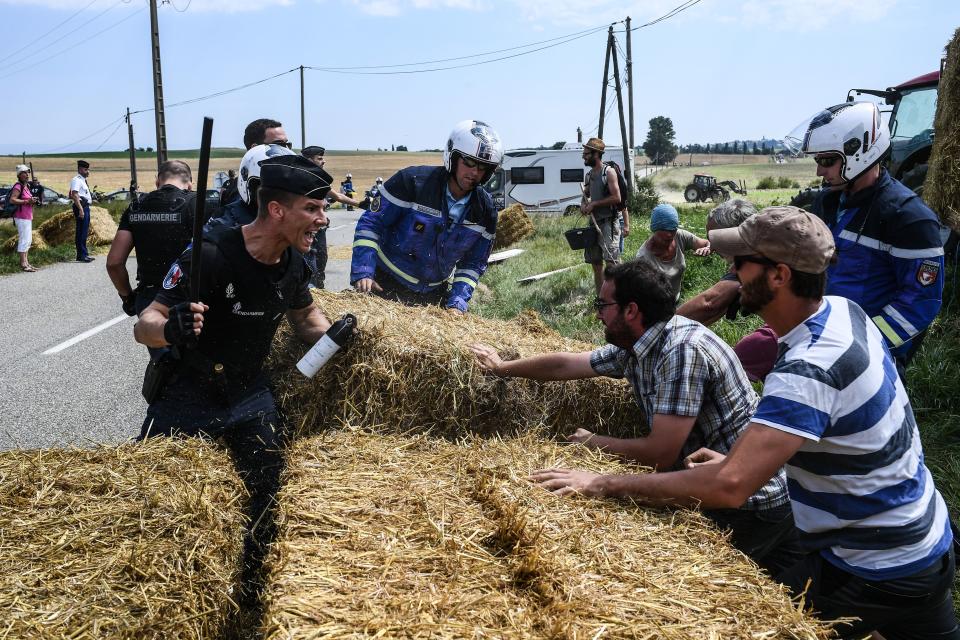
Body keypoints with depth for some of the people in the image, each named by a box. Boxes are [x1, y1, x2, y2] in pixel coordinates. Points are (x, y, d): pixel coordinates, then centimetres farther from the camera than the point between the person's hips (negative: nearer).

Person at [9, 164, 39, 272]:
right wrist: (27, 201, -25)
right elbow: (12, 199, -22)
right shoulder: (18, 187, -12)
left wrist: (34, 200, 8)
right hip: (21, 217, -10)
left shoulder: (27, 186, 15)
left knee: (28, 240, 15)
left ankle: (25, 262, 22)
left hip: (28, 217, 10)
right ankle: (23, 264, -9)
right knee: (24, 240, -10)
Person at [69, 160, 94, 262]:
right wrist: (80, 209, -27)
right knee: (81, 232, -9)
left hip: (85, 207, 10)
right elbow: (74, 195, -21)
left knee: (84, 231, 14)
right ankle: (81, 255, -9)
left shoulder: (82, 180, 20)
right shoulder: (77, 180, -11)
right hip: (81, 207, -10)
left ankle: (84, 254, 22)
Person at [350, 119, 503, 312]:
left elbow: (473, 264, 3)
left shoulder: (485, 211, -6)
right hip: (386, 285, -4)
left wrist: (457, 303, -11)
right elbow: (370, 222, -14)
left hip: (434, 293, 4)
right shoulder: (412, 181, -19)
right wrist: (362, 273, -23)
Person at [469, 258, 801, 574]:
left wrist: (593, 442, -10)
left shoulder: (682, 350, -26)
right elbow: (565, 364, 16)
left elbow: (660, 454, -26)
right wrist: (502, 367, 27)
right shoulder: (632, 347, 2)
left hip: (748, 507, -8)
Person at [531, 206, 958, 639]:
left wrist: (604, 485, -35)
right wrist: (739, 457, 0)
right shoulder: (843, 310, -5)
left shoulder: (808, 373, -34)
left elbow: (728, 487, -41)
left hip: (876, 570, -9)